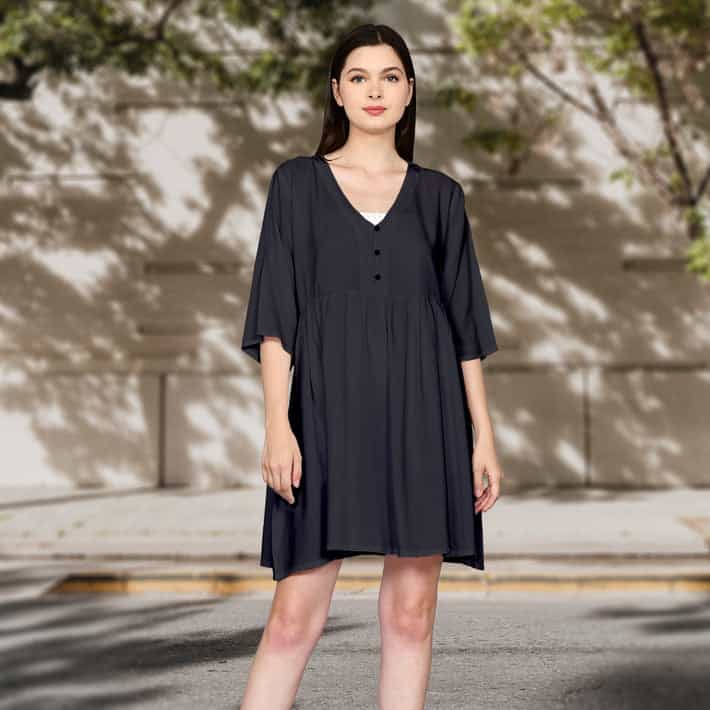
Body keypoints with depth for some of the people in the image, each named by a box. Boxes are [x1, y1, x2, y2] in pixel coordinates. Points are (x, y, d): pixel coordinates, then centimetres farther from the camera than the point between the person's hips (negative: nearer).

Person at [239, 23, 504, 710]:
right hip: (329, 412, -2)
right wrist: (277, 424, -11)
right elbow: (275, 314, 0)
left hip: (421, 415, 2)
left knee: (411, 610, 3)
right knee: (296, 613, -5)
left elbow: (464, 323, 10)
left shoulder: (438, 195, 11)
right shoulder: (297, 183, 6)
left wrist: (483, 434, 3)